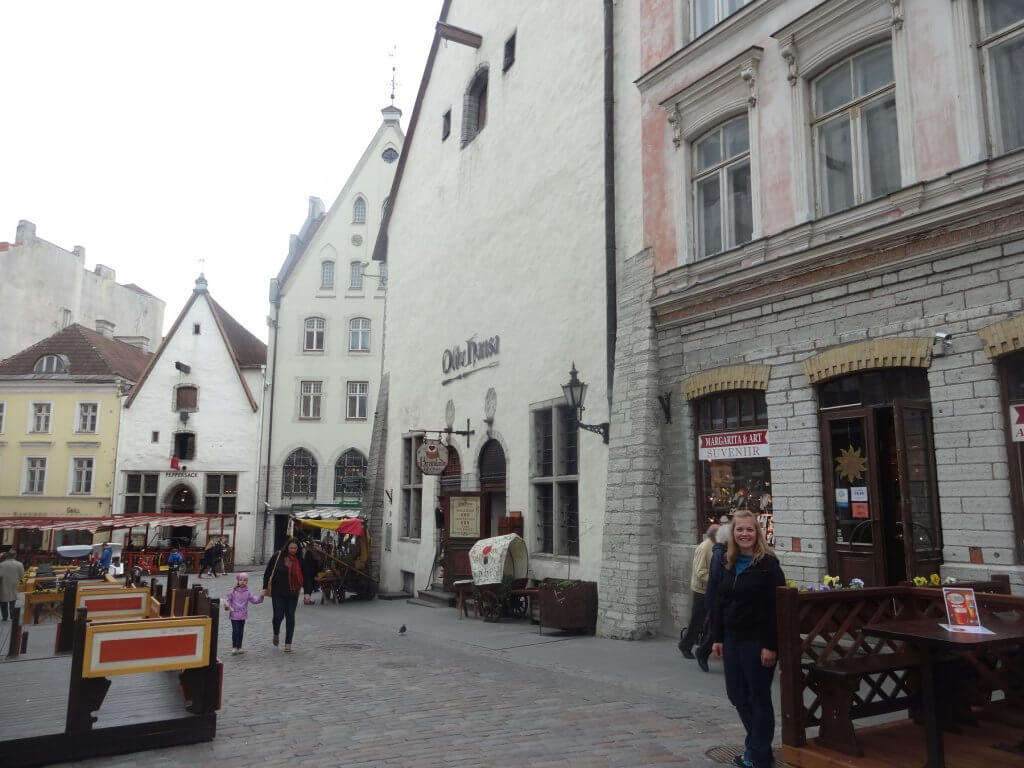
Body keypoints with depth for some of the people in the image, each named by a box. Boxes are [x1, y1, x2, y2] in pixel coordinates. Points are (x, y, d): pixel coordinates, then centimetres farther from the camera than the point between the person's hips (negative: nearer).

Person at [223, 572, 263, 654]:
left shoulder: (247, 593, 3)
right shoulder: (233, 592, -4)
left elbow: (254, 600, 2)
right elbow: (228, 599, 0)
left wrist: (260, 597, -14)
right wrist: (227, 605, -18)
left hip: (243, 616, 3)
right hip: (234, 615, -3)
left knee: (241, 632, 9)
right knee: (235, 631, -8)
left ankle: (239, 647, 20)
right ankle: (234, 647, 4)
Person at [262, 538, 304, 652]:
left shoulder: (299, 560, 1)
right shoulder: (277, 557, -5)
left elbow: (304, 576, 7)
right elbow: (267, 572, 1)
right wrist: (265, 588, -4)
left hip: (292, 593, 2)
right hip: (278, 592, -2)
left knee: (290, 617, 2)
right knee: (278, 615, -5)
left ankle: (288, 643, 11)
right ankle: (276, 634, 29)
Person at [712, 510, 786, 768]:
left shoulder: (768, 564, -12)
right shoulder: (728, 563, 8)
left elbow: (777, 607, -15)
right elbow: (720, 603, 12)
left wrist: (771, 645, -19)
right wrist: (718, 638, 10)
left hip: (757, 640, -7)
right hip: (733, 639, 7)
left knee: (759, 697, 5)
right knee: (737, 695, 13)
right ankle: (755, 744, 32)